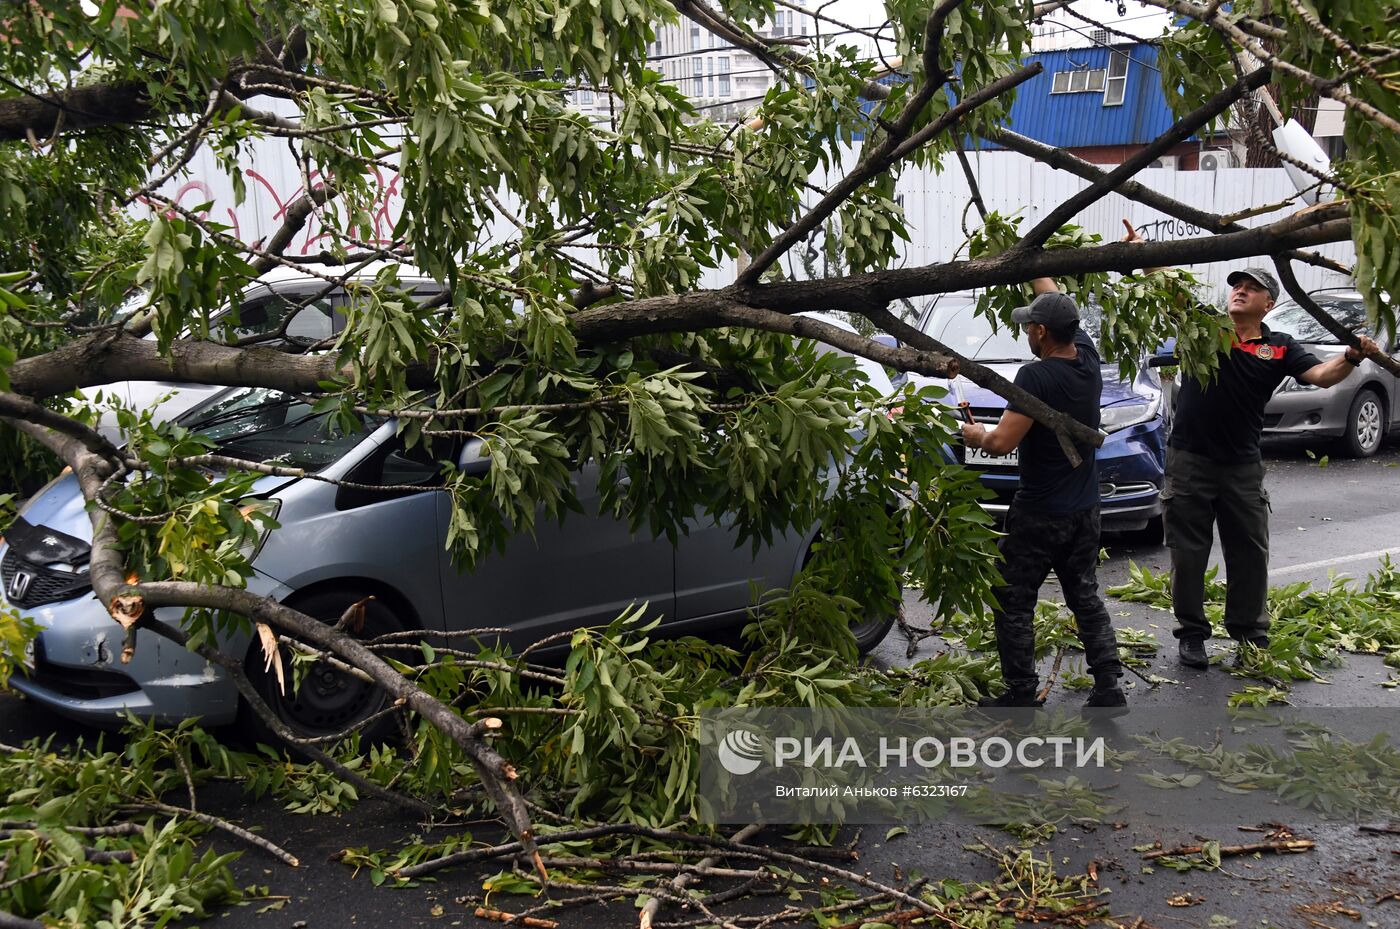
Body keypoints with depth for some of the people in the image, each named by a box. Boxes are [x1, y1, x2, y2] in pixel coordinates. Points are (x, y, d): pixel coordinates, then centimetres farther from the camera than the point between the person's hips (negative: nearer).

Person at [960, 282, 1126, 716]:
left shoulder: (1036, 376, -22)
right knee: (1086, 599, 15)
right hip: (1085, 512, 7)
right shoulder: (1088, 358, 0)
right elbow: (1055, 300, 15)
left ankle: (1021, 696, 7)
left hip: (1038, 515, -7)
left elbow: (1003, 442, -23)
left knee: (1013, 606, 4)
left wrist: (978, 436, -3)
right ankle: (1109, 690, 12)